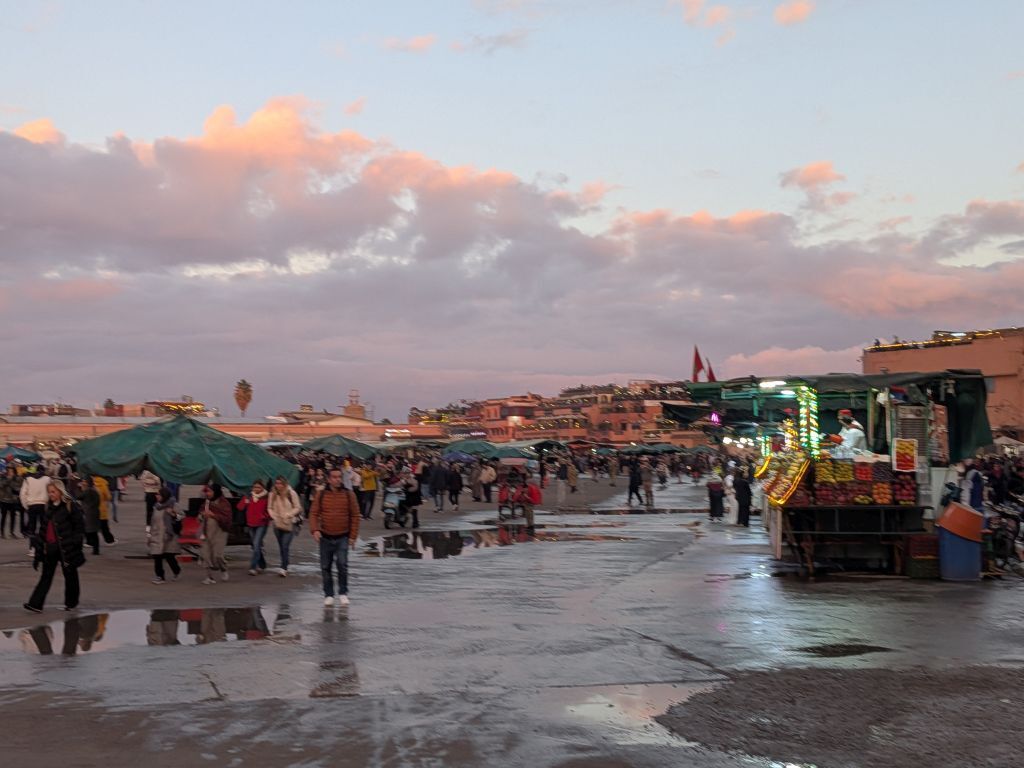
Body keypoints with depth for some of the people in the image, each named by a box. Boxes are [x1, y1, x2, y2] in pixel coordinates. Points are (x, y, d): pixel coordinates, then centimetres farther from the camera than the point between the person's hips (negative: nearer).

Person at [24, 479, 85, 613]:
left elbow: (80, 526, -6)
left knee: (70, 575, 8)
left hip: (66, 548, -5)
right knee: (46, 576, 3)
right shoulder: (46, 508, 11)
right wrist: (38, 546, 11)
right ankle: (36, 604, -3)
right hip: (50, 548, 5)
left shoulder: (70, 507, -6)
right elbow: (42, 529, 15)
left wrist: (76, 541, -12)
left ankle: (71, 603, 22)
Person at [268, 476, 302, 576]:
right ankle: (285, 567, 25)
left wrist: (288, 515, -18)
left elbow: (298, 508, -6)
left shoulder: (291, 493, -9)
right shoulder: (273, 494, 2)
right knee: (281, 547, 13)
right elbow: (269, 508, 10)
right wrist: (273, 515, -9)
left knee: (285, 546, -15)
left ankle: (283, 568, -17)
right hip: (278, 524, 4)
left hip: (289, 524, -4)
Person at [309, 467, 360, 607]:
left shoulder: (348, 495, -1)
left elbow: (355, 516, 1)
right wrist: (314, 529, -16)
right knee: (325, 567, 6)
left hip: (343, 537, -2)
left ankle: (343, 593, 1)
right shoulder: (321, 495, 1)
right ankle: (328, 594, 18)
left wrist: (353, 536, -3)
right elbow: (313, 513, 0)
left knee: (342, 564, -14)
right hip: (325, 537, 2)